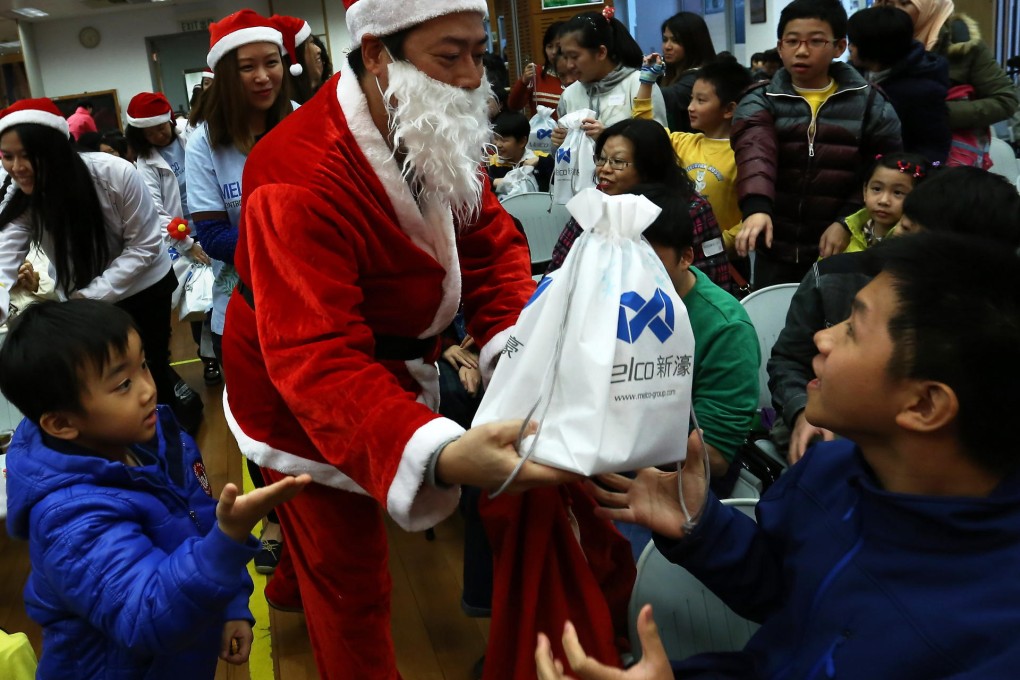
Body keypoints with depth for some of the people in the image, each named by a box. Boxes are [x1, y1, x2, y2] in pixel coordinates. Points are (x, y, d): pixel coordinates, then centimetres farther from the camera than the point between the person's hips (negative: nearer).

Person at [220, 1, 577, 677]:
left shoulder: (442, 133, -8)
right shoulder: (301, 177, -35)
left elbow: (491, 244, -8)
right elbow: (317, 358, -42)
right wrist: (440, 455, -59)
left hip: (395, 364, 7)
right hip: (305, 401, -7)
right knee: (349, 582, 7)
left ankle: (292, 579, 60)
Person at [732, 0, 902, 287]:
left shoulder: (870, 103, 3)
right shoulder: (759, 102, 0)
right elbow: (754, 152, -20)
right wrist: (757, 207, -39)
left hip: (843, 251, 0)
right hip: (776, 253, 0)